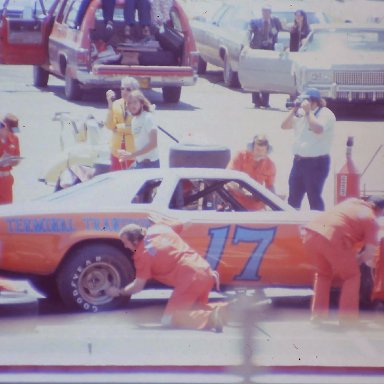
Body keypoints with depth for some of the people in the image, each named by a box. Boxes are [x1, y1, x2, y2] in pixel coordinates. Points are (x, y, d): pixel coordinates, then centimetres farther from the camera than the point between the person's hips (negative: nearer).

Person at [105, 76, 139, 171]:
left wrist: (119, 127, -10)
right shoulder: (116, 104, 4)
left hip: (134, 152, -4)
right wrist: (110, 104, -12)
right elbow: (109, 125, -4)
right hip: (117, 150, 4)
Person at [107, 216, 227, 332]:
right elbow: (180, 225, 33)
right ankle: (221, 309, -2)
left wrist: (119, 292, 19)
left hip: (189, 281, -8)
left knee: (169, 319, -2)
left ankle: (210, 317, -23)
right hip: (206, 272, 8)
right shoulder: (159, 227, 12)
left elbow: (138, 286, 3)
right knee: (197, 309, 29)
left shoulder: (142, 254, -6)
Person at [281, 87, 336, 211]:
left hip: (316, 163, -8)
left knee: (314, 198, -5)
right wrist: (294, 110, 1)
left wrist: (308, 111, -19)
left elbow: (318, 129, -28)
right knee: (293, 198, 13)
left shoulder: (326, 114, -10)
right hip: (299, 160, 8)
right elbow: (285, 126, 12)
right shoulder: (301, 112, 12)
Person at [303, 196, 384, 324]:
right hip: (332, 239, -6)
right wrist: (357, 260, 26)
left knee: (323, 274, 29)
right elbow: (370, 254, 8)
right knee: (352, 276, 16)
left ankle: (317, 315, 28)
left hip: (312, 232, 6)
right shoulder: (372, 221, 11)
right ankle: (347, 318, 14)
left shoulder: (352, 201, 27)